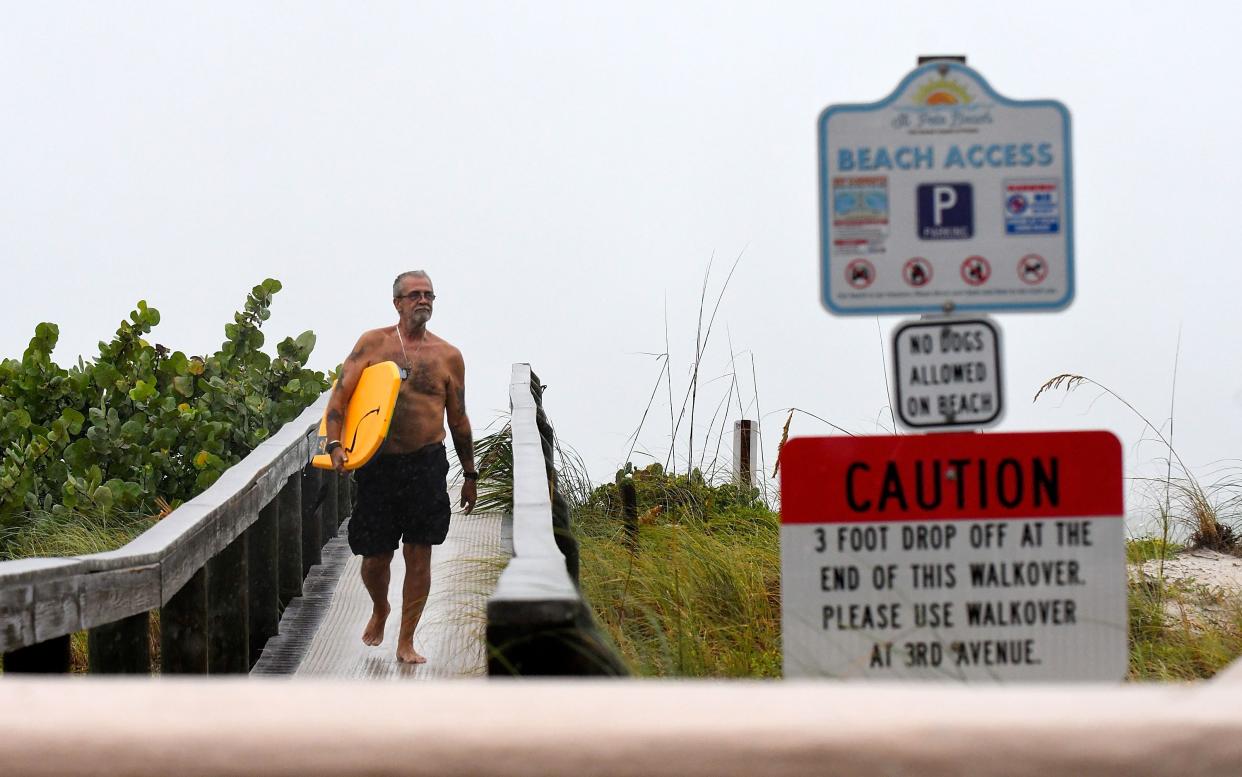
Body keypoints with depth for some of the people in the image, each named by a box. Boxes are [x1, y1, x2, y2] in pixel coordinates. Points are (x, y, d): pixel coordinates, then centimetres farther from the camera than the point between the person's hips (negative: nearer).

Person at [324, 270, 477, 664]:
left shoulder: (447, 356, 4)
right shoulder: (373, 343, 1)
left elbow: (458, 419, 11)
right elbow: (340, 395, 0)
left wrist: (470, 475, 13)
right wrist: (335, 444, -15)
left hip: (426, 464, 0)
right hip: (378, 464, 0)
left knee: (418, 555, 1)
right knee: (375, 556, 7)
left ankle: (406, 642, 13)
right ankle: (380, 610, 39)